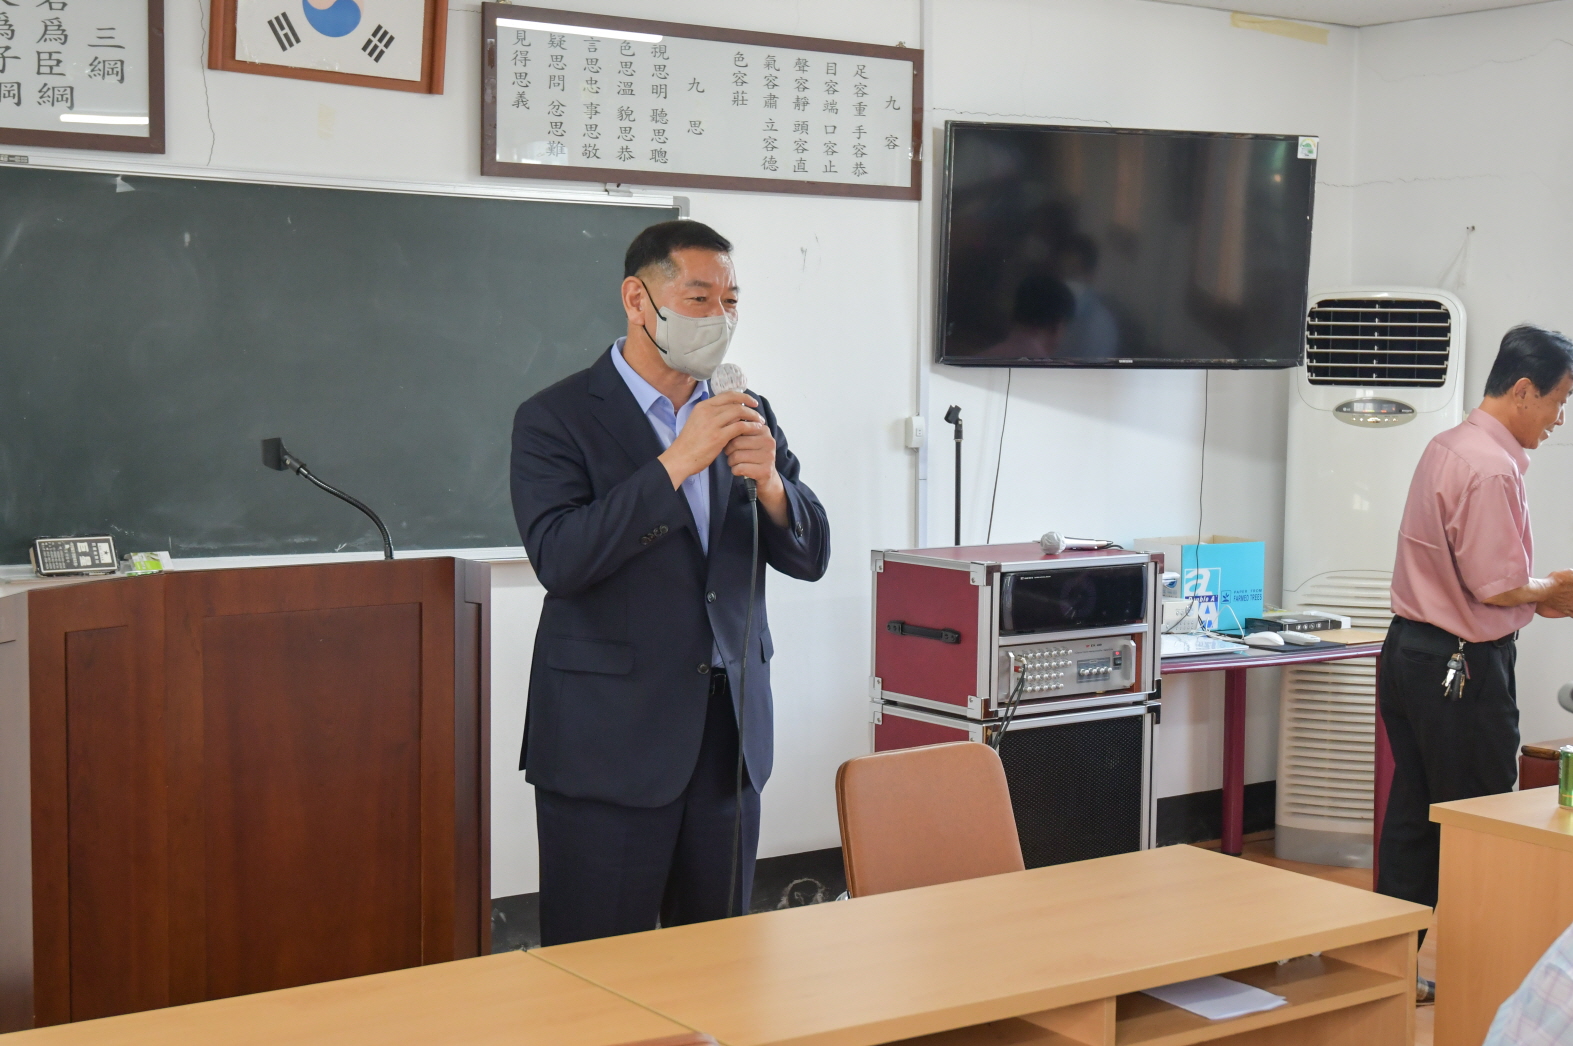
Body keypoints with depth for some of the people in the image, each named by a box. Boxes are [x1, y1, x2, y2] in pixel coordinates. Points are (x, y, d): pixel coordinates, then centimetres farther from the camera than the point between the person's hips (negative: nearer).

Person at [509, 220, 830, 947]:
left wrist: (769, 482, -14)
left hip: (728, 737, 5)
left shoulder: (748, 415, 11)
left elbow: (810, 555, 6)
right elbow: (559, 560, -19)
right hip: (610, 743, -5)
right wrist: (676, 463, -22)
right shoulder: (556, 419, -6)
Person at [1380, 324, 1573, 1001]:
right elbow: (1496, 586, -20)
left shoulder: (1447, 447, 12)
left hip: (1410, 651, 10)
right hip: (1462, 666, -10)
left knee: (1411, 818, 13)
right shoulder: (1492, 468, -19)